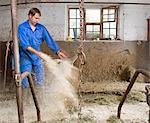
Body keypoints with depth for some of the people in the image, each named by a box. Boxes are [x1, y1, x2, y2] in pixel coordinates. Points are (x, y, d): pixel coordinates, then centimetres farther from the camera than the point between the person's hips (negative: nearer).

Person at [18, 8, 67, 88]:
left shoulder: (41, 28, 2)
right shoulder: (22, 28, -10)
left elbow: (49, 40, -2)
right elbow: (24, 44, -20)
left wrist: (58, 51, -15)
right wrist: (36, 52, -31)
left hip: (37, 58, 4)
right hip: (26, 58, -4)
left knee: (40, 82, 8)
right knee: (26, 84, 0)